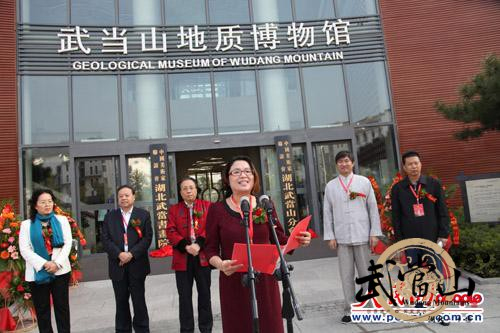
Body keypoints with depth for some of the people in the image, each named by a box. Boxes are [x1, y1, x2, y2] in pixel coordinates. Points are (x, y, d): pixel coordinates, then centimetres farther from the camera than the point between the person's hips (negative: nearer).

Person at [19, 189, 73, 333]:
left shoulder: (62, 220, 8)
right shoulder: (27, 224, 6)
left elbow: (68, 243, 1)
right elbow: (24, 249, -3)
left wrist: (57, 263, -13)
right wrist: (44, 264, -15)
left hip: (60, 270, 0)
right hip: (38, 273, 0)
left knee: (62, 307, 5)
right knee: (42, 310, 7)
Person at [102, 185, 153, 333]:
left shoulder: (143, 214, 3)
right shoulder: (110, 216, 9)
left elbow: (147, 237, -4)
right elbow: (105, 239, 1)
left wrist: (132, 254, -15)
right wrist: (119, 254, -13)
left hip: (137, 264, -2)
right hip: (117, 264, 2)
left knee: (139, 300, 6)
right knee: (121, 301, 10)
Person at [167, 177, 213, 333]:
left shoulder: (207, 206, 6)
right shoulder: (174, 209, 8)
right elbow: (170, 232, -1)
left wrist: (199, 244, -19)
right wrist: (186, 246, -15)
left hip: (203, 256, 0)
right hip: (182, 257, 1)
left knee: (204, 294, 9)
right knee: (184, 296, 7)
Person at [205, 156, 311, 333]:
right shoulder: (217, 209, -4)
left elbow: (279, 240, 9)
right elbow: (210, 249, -1)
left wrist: (297, 241, -10)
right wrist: (221, 265, -21)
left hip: (265, 280, 2)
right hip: (234, 283, -2)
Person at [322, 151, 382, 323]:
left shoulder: (364, 182, 4)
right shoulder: (330, 186, 6)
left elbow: (373, 208, 3)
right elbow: (327, 212, 5)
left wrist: (375, 233, -2)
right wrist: (330, 236, 0)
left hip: (362, 235, 0)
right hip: (341, 237, 1)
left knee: (366, 274, 8)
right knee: (346, 275, 5)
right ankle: (349, 310, 15)